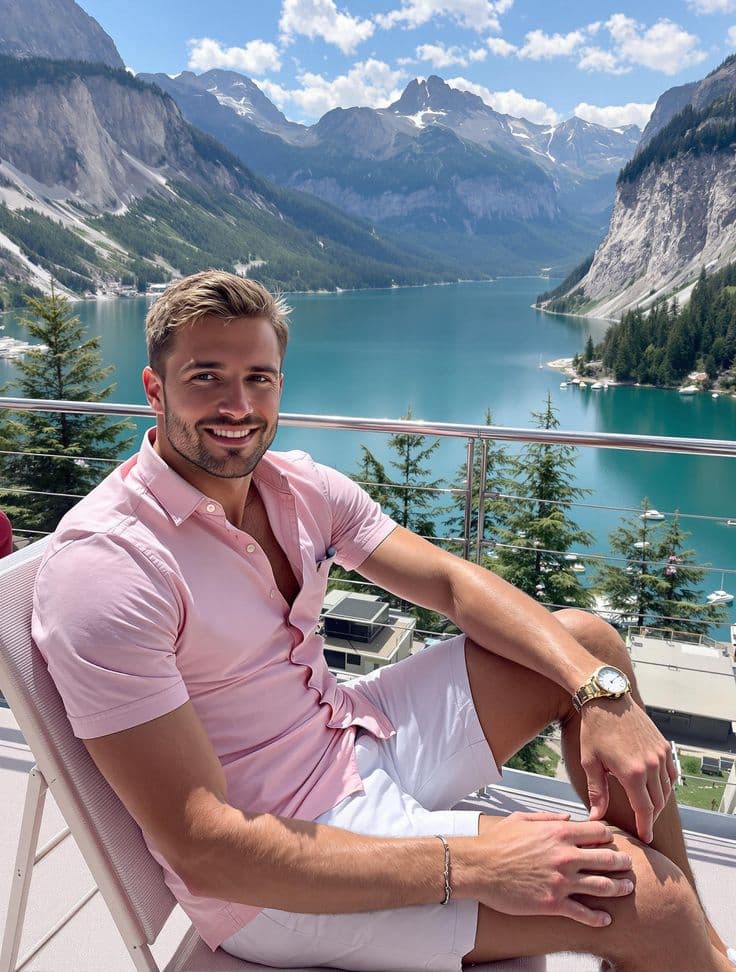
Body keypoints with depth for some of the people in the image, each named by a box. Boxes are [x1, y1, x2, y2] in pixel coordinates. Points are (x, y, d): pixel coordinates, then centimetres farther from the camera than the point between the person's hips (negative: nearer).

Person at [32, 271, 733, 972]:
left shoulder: (298, 486, -2)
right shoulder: (103, 566, -25)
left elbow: (454, 582, -2)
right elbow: (201, 850, -27)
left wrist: (602, 692, -18)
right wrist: (467, 865, -29)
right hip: (269, 880, -7)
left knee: (587, 638, 4)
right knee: (646, 904, -19)